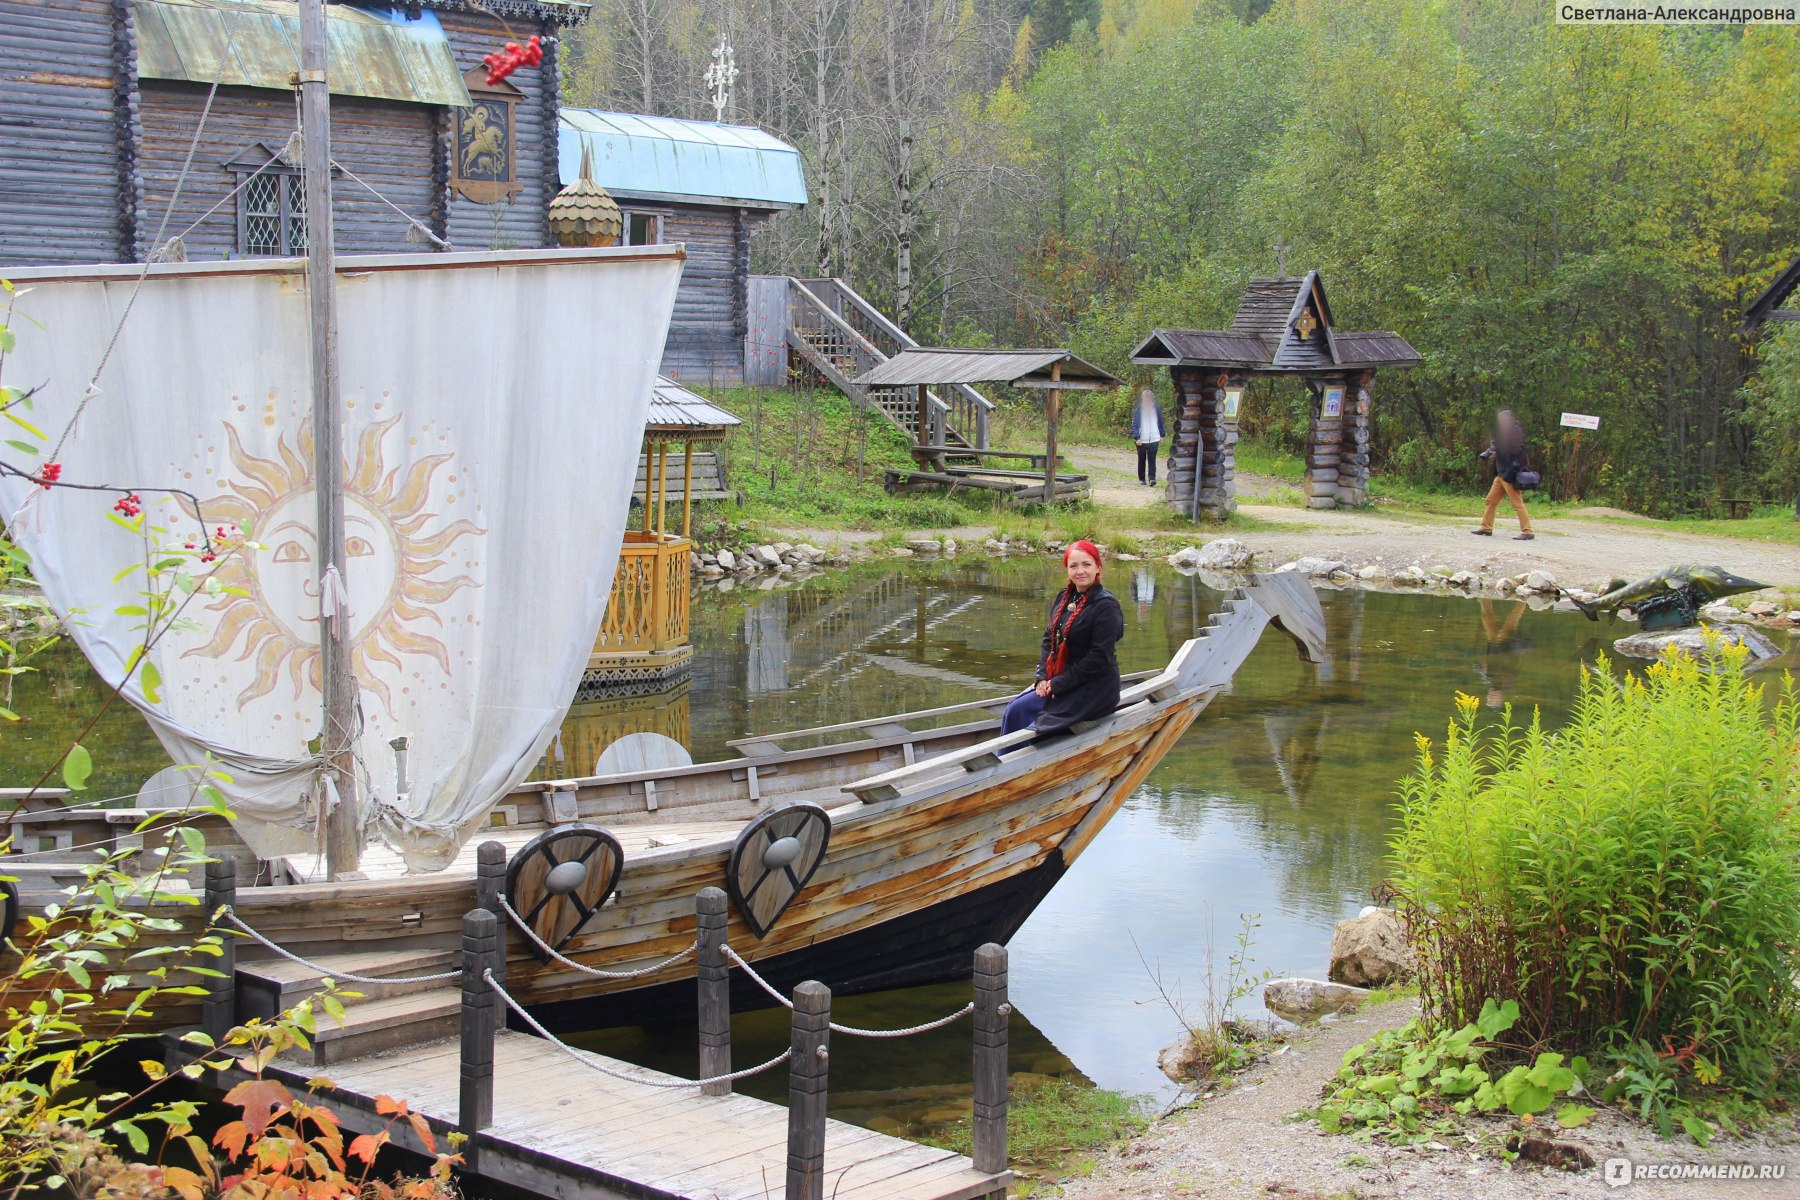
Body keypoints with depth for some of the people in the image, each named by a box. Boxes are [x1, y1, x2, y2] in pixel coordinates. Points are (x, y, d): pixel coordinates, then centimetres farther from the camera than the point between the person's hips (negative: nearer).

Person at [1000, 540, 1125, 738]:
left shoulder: (1106, 606, -16)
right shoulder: (1063, 598, 9)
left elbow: (1099, 657, -20)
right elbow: (1049, 638, 12)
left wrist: (1059, 684, -18)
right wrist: (1043, 677, -4)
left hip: (1093, 689, -8)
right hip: (1058, 679, 8)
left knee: (1019, 711, -16)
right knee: (1013, 710, -7)